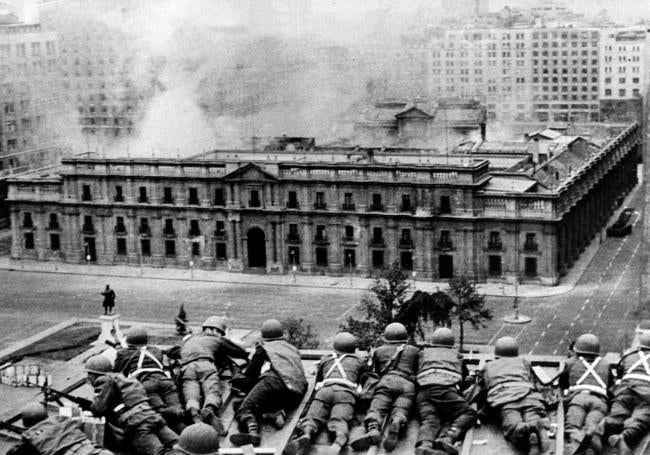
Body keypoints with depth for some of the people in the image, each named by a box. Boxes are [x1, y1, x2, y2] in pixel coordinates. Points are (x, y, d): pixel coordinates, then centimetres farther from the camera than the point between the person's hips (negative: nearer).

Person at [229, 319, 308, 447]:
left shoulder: (263, 347, 24)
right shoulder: (293, 349, 35)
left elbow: (249, 374, 27)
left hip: (275, 380, -5)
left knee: (245, 409, -9)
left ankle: (252, 432, -41)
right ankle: (278, 411, -15)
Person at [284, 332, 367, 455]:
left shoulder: (325, 358, 33)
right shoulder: (359, 359, 30)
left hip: (324, 390, 1)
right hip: (346, 392, -1)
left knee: (312, 417, -13)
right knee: (339, 420, -22)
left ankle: (306, 434, -48)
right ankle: (340, 439, -56)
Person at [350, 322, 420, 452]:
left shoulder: (379, 351, 29)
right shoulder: (415, 351, 31)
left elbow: (375, 372, 35)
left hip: (387, 381, -1)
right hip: (408, 384, 1)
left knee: (375, 409, -17)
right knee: (400, 411, -20)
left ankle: (373, 430, -50)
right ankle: (396, 425, -56)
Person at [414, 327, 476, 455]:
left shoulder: (423, 353, 34)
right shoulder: (456, 355, 33)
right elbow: (466, 377, 44)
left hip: (423, 391, 2)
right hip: (446, 390, -2)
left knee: (429, 420, -14)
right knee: (469, 413, 1)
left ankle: (424, 444, -51)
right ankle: (448, 437, -30)